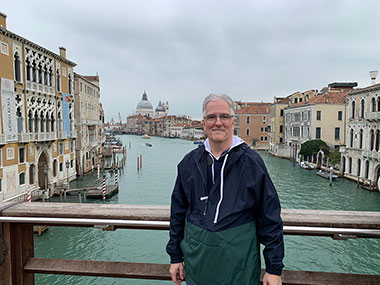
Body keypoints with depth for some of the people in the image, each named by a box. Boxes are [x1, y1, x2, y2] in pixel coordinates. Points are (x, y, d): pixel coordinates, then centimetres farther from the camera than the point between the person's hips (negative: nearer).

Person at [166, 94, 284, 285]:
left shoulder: (251, 162, -8)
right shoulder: (189, 163, 1)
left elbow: (270, 219, -5)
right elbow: (178, 213, 8)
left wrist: (274, 268, -4)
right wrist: (175, 257, 9)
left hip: (239, 262, -2)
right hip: (197, 258, 3)